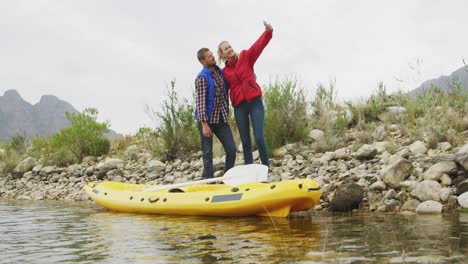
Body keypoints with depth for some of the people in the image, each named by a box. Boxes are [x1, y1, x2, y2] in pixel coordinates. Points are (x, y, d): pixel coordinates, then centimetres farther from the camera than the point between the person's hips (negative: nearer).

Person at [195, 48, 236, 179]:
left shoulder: (220, 72, 7)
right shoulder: (202, 78, -12)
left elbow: (226, 90, 25)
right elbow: (200, 102, -17)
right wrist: (204, 124, -21)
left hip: (221, 119, 6)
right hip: (207, 120, -6)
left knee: (231, 149, 2)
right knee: (207, 153, 2)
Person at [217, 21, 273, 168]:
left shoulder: (245, 56, 4)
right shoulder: (225, 72, 10)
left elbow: (259, 45, -10)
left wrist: (268, 32, -26)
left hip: (255, 102, -2)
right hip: (239, 106, 2)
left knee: (259, 137, -11)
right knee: (245, 140, 4)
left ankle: (266, 169, -1)